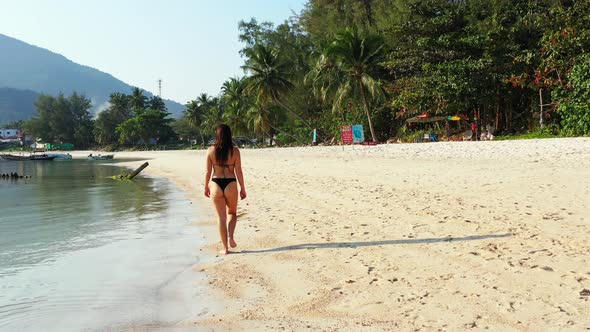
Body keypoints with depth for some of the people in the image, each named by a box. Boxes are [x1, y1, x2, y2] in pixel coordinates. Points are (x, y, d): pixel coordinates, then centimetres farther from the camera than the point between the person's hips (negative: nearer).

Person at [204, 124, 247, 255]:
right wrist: (243, 188, 5)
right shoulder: (235, 151, -5)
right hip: (230, 185, 0)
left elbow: (208, 171, 0)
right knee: (232, 213, 23)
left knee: (221, 217, 10)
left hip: (216, 185, 1)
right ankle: (230, 237, 1)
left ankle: (225, 248, 12)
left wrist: (206, 187, 13)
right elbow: (238, 171, -4)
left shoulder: (211, 150, -3)